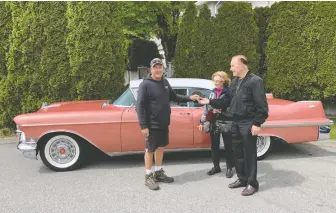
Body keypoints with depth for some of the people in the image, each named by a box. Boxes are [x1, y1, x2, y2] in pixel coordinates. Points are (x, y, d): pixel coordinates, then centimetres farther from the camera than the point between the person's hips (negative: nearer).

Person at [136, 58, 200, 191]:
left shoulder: (165, 82, 7)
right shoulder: (145, 84, -14)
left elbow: (174, 97, 20)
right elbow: (139, 106, -17)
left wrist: (189, 98, 10)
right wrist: (143, 126, -22)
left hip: (164, 124, 7)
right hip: (152, 125, -7)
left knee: (161, 147, 16)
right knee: (150, 149, 3)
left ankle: (158, 172, 31)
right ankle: (148, 177, 16)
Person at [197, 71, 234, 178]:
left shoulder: (229, 92, -8)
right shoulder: (212, 92, 8)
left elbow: (224, 103, -26)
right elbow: (207, 107, 10)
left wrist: (210, 101, -30)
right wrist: (203, 121, 8)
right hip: (214, 122, 5)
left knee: (228, 146, 5)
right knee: (214, 145, 11)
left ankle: (229, 168, 17)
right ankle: (216, 166, 26)